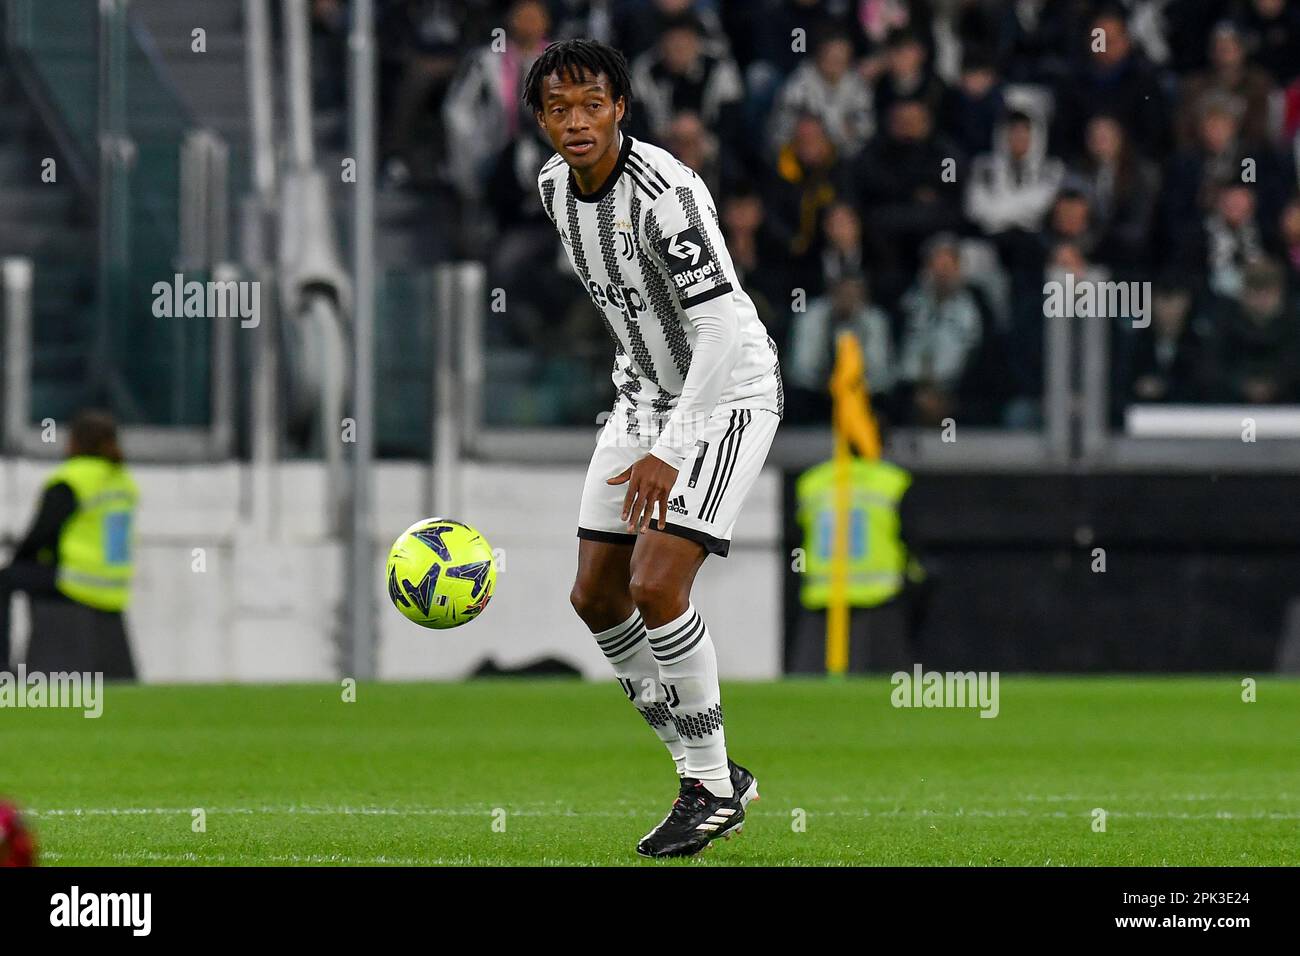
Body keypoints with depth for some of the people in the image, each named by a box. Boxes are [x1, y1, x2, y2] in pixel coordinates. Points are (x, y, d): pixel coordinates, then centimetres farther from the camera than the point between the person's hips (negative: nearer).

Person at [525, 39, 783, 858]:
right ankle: (715, 778, 15)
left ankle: (711, 787, -6)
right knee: (596, 597, 4)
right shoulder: (555, 187, 0)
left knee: (657, 585, -21)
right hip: (646, 392, 9)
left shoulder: (666, 194, -27)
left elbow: (725, 329, -31)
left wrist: (669, 454, -34)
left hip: (730, 393, -9)